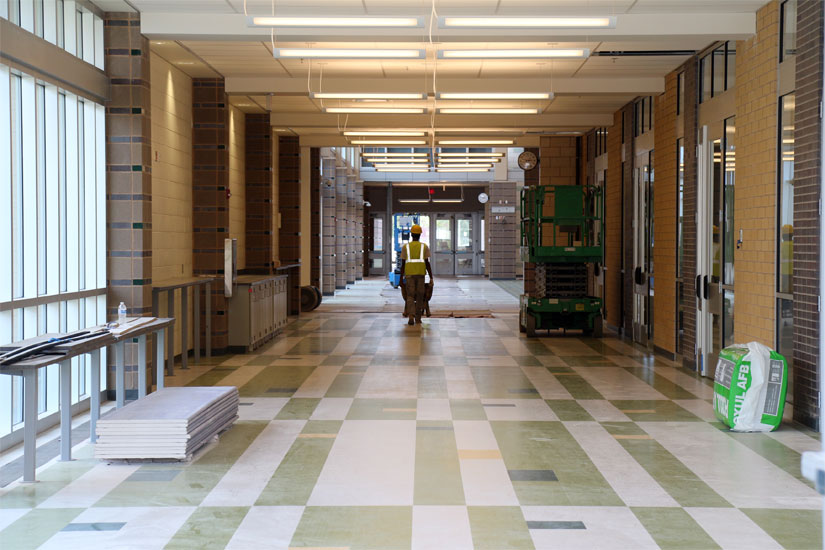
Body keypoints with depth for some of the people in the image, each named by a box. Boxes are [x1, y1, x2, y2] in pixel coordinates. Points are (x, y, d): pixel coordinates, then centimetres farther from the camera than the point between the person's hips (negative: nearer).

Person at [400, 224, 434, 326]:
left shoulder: (406, 247, 7)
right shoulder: (424, 247, 5)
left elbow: (403, 264, 4)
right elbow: (427, 263, -1)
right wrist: (431, 277, 1)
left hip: (409, 274, 0)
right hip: (421, 274, 0)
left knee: (410, 296, 0)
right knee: (419, 296, 10)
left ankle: (411, 316, -19)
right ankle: (418, 318, 13)